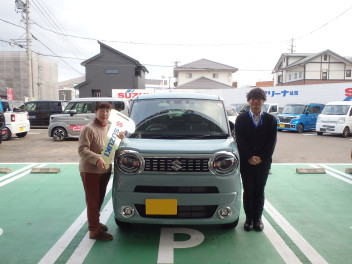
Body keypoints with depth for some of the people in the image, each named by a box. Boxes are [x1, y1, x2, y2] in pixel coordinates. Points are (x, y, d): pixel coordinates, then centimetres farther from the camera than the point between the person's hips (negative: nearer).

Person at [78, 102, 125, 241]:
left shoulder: (108, 127, 12)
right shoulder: (89, 129, -14)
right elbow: (82, 149, -19)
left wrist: (118, 138, 5)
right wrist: (96, 158, -33)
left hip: (105, 169, 8)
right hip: (90, 171, -8)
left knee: (100, 199, 19)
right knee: (93, 201, 0)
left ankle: (95, 222, 38)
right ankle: (94, 230, 10)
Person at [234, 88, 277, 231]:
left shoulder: (270, 120, 6)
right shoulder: (241, 119, 4)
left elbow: (272, 142, 0)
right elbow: (239, 141, -3)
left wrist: (261, 158, -10)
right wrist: (249, 157, -13)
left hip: (263, 162, 1)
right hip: (246, 162, -1)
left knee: (259, 191, 8)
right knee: (248, 191, 5)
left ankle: (257, 218, 21)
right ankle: (249, 219, 18)